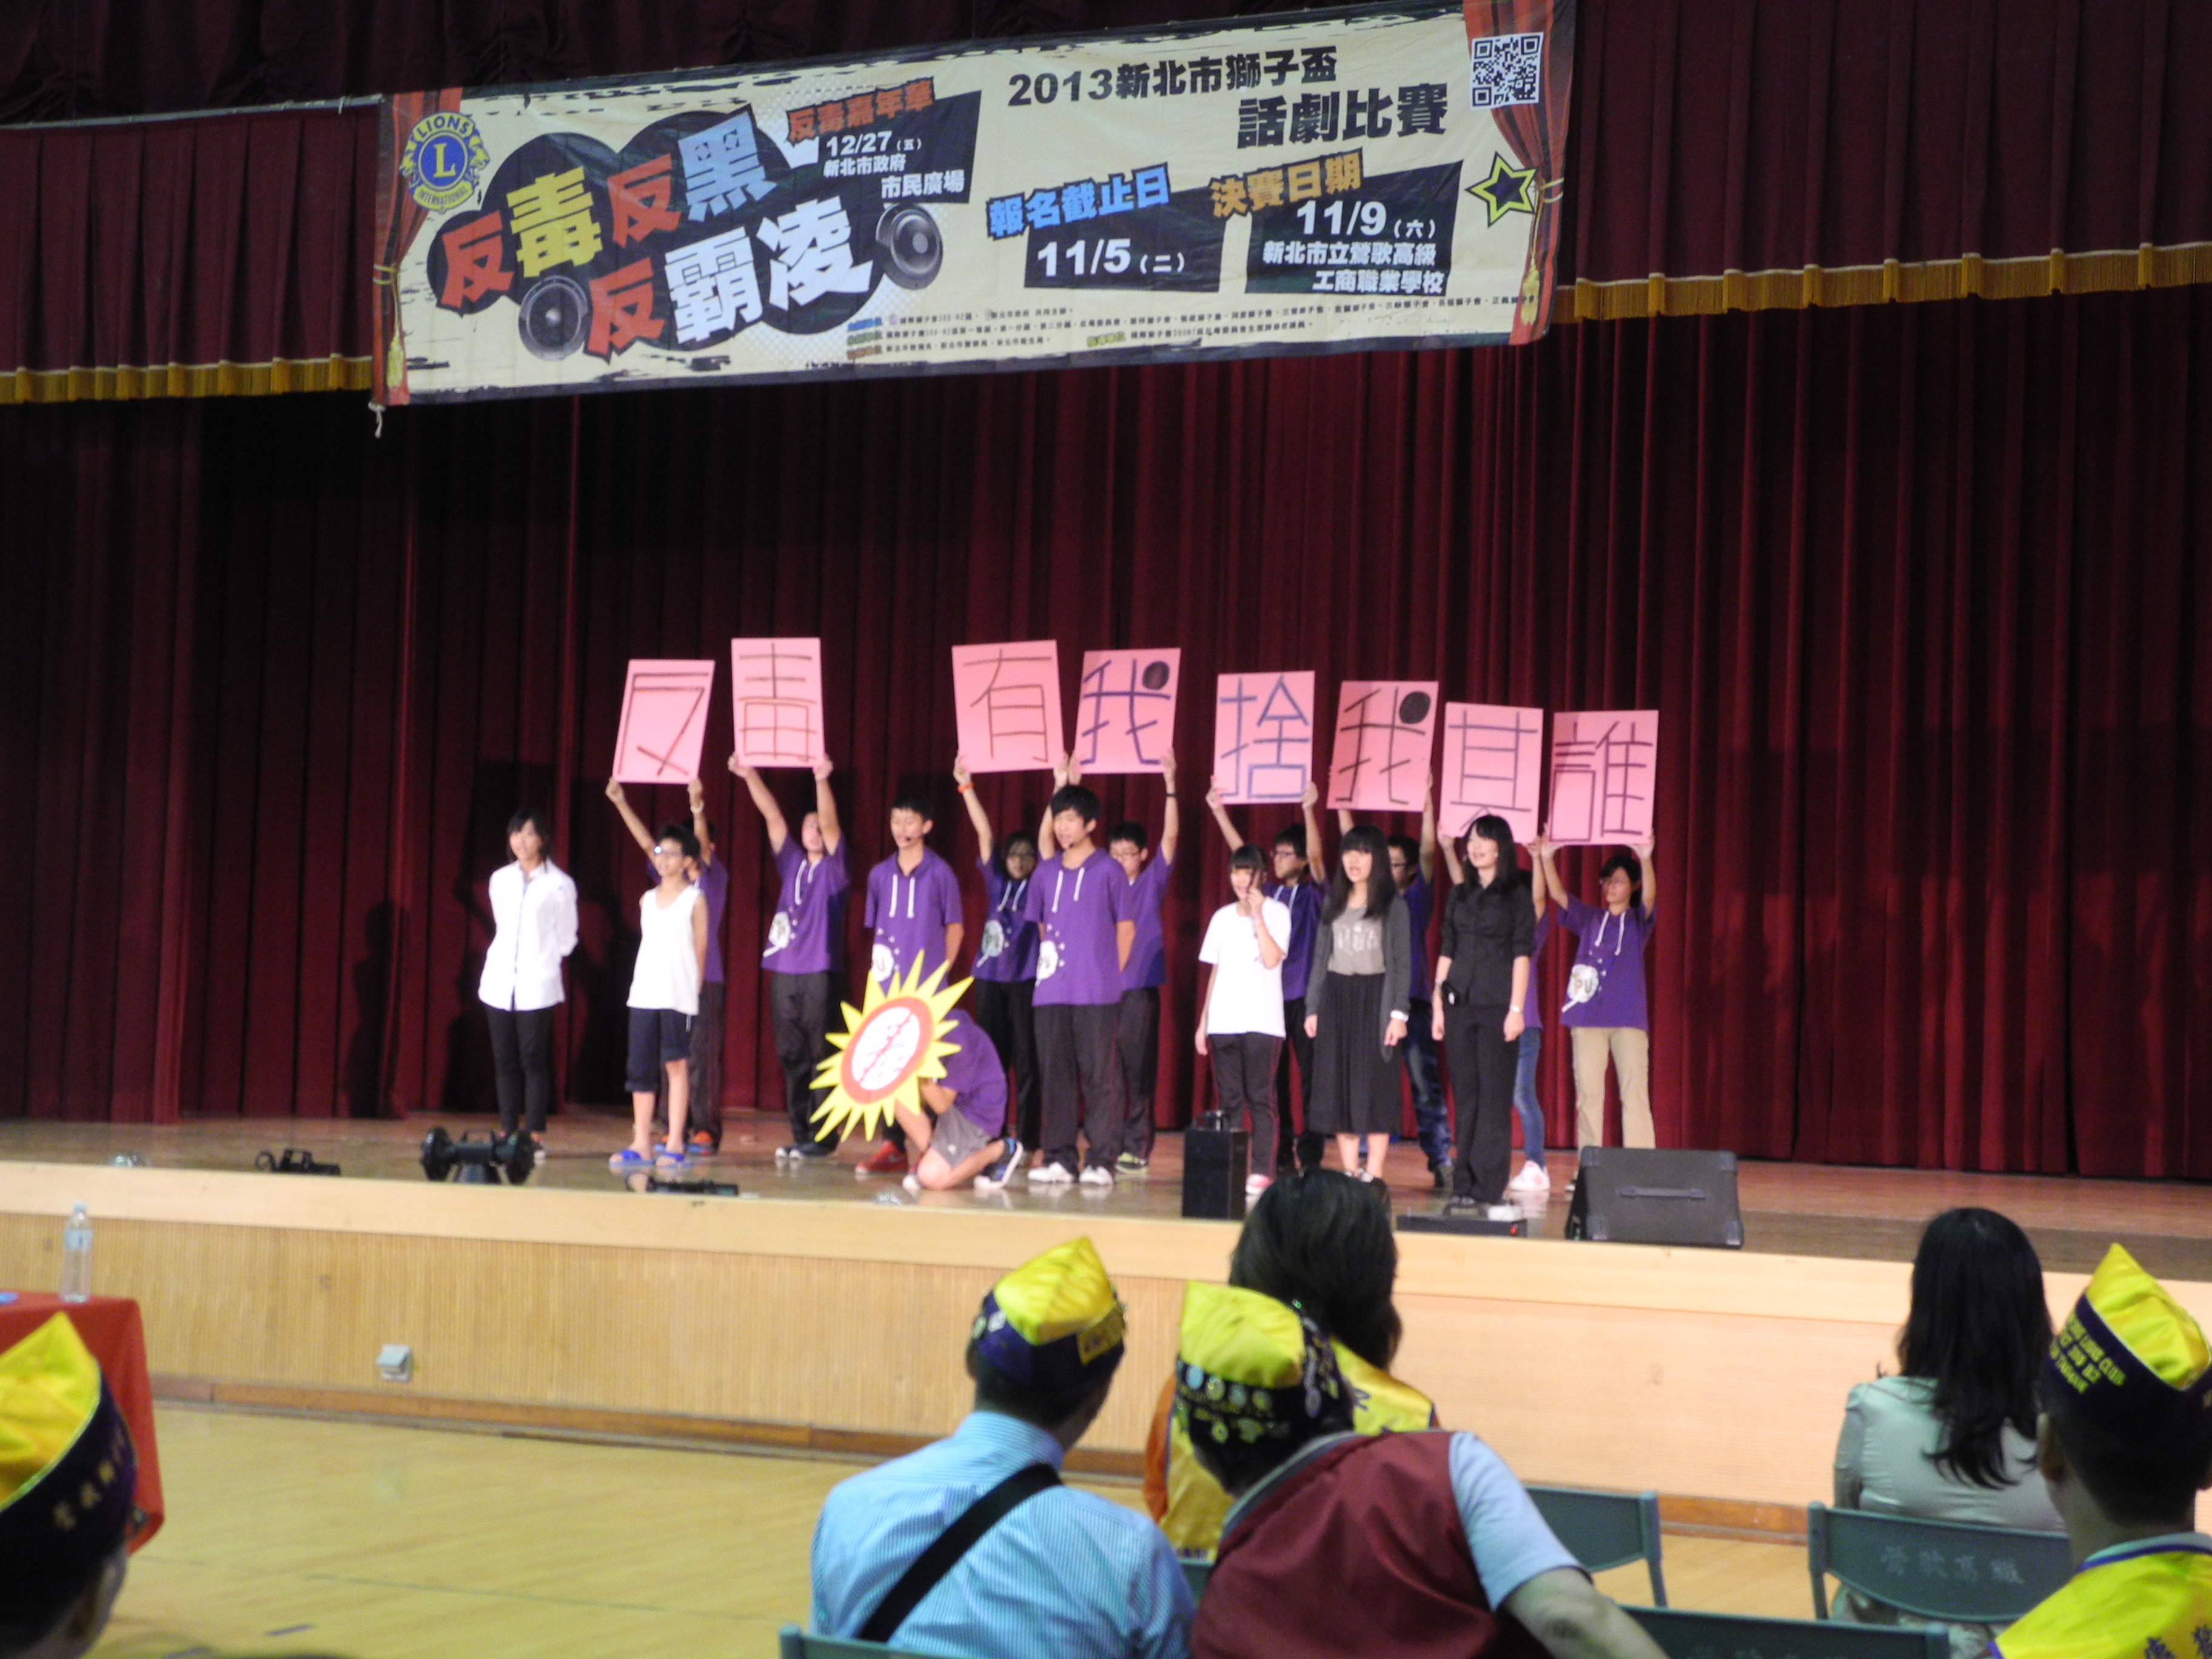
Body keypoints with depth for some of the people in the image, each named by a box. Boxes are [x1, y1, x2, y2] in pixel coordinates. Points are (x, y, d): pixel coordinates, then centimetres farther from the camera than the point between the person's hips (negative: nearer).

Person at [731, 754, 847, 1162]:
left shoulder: (834, 867, 4)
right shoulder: (792, 863, 16)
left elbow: (831, 823, -12)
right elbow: (772, 815, 10)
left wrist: (822, 781, -26)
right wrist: (750, 776, 3)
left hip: (820, 973, -5)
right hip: (783, 972, 6)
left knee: (821, 1058, -5)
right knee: (791, 1059, 6)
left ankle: (822, 1137, -3)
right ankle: (800, 1135, 11)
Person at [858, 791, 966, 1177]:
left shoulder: (940, 873, -1)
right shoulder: (880, 874, 11)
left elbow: (955, 928, 5)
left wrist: (939, 971, 0)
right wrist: (877, 969, 10)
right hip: (887, 986, 4)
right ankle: (893, 1147, 9)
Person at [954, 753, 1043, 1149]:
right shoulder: (996, 882, 11)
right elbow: (984, 832, 4)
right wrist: (966, 787, 0)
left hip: (1027, 978, -3)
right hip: (991, 977, 3)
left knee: (1026, 1059, -2)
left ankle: (1026, 1139, 3)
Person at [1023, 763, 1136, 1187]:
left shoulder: (1108, 871, -1)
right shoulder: (1048, 873, 12)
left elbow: (1126, 929, 2)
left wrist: (1109, 976, 0)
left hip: (1096, 994, -5)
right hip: (1051, 992, 5)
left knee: (1099, 1076, -4)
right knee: (1055, 1075, 5)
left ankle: (1101, 1161, -2)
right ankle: (1058, 1158, 10)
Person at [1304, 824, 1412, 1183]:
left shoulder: (1392, 907, 1)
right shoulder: (1333, 906, 14)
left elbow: (1402, 963, -3)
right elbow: (1320, 960, 15)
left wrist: (1398, 1013, -12)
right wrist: (1312, 1008, 7)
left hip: (1374, 997, -4)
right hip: (1336, 996, 4)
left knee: (1374, 1086, -5)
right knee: (1339, 1087, 2)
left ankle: (1373, 1175, -4)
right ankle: (1349, 1175, 7)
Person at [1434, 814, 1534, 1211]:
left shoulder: (1515, 895, 0)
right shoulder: (1460, 895, 14)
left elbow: (1522, 955, -4)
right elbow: (1446, 953, 15)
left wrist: (1516, 1008, -11)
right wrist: (1439, 1005, 9)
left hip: (1497, 1006, -5)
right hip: (1460, 1005, 5)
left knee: (1494, 1097, -5)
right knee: (1465, 1096, 6)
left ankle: (1488, 1185, -3)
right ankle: (1464, 1182, 9)